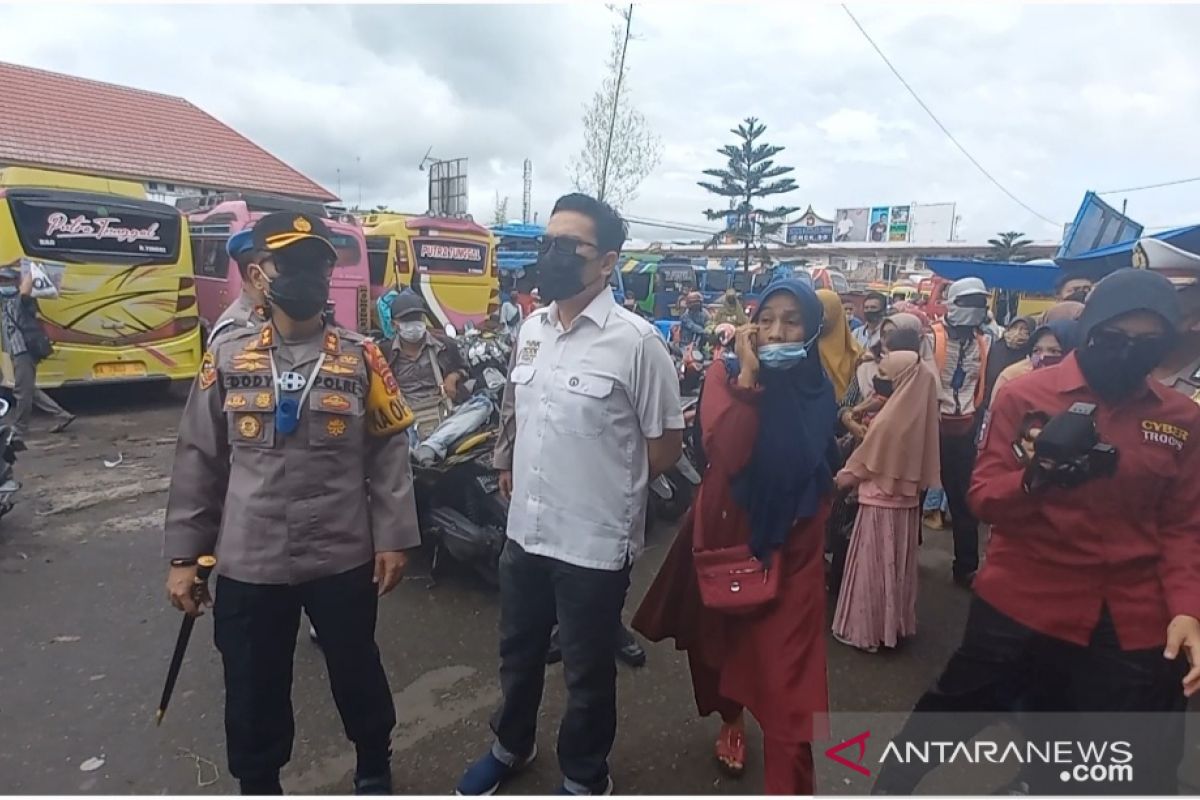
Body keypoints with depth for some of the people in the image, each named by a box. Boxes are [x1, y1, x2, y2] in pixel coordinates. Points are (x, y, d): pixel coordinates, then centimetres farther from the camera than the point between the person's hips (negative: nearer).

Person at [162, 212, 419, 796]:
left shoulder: (360, 358, -4)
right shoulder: (227, 356, 0)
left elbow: (389, 453, -3)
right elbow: (198, 461, 3)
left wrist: (394, 537, -8)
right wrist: (182, 555, 2)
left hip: (344, 559, -1)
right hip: (248, 564, 1)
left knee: (357, 673, 19)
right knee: (252, 693, 17)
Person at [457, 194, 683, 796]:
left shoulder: (635, 341, -16)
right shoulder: (530, 329, 3)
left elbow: (666, 442, -9)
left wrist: (612, 491, -1)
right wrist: (510, 468, 14)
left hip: (594, 541, -6)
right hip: (525, 530, 6)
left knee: (588, 673, 15)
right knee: (518, 653, 25)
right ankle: (511, 746, 52)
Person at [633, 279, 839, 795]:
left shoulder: (818, 390, -3)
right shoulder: (727, 374, -11)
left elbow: (824, 471, 9)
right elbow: (725, 452, -29)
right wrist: (750, 375, -28)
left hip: (791, 540, 0)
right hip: (728, 531, 0)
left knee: (788, 670, -4)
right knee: (722, 639, 21)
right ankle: (731, 721, 51)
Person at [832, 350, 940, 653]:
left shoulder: (888, 419, -21)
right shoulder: (918, 415, 0)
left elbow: (861, 466, -11)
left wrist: (838, 480, 4)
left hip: (881, 503, -7)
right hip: (907, 499, 7)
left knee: (873, 567, 4)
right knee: (897, 565, 18)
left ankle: (867, 629, 15)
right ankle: (896, 623, 30)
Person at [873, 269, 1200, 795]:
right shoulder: (1025, 395, -8)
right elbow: (983, 498, -8)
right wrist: (1036, 476, -28)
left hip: (1131, 624, 3)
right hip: (1019, 604, -2)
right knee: (948, 716, 14)